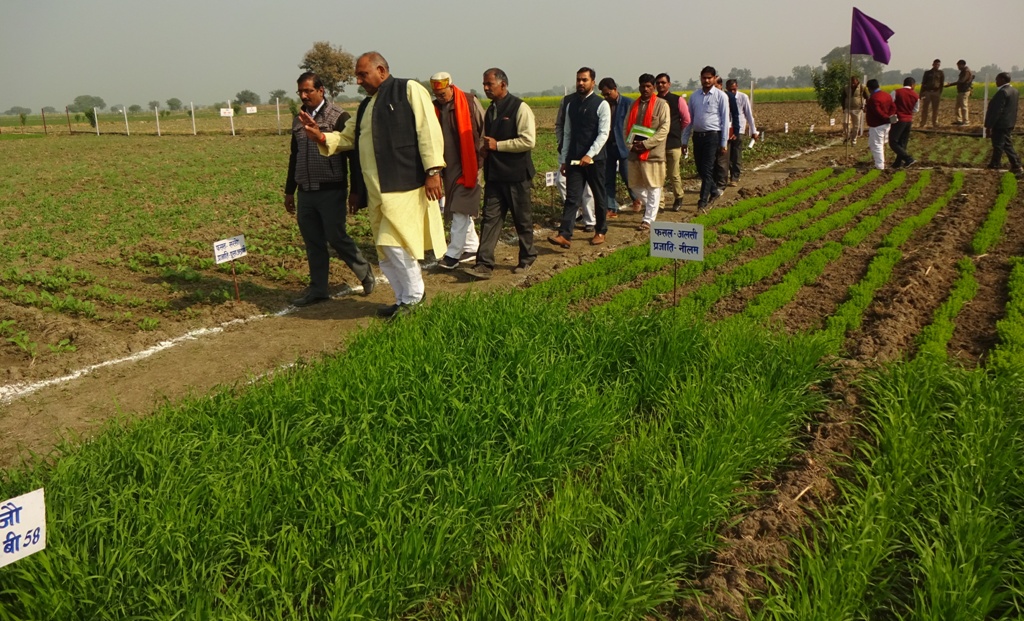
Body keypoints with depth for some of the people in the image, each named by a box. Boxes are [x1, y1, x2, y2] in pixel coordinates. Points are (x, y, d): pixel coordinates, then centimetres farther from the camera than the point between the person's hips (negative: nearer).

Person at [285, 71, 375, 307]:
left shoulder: (338, 117, -6)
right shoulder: (298, 121, 13)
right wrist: (289, 191, 21)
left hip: (331, 191, -6)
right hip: (305, 192, 6)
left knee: (336, 237, -5)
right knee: (313, 243, 7)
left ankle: (365, 274, 17)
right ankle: (317, 289, 16)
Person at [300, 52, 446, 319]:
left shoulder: (409, 90, -2)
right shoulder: (366, 106, 22)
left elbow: (428, 130, -10)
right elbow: (347, 137, 27)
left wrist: (433, 171, -18)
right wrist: (322, 137, 6)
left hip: (404, 183, -8)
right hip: (376, 188, 8)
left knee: (394, 241, -13)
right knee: (386, 251, 10)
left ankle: (414, 293, 6)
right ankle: (405, 298, 22)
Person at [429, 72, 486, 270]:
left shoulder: (470, 102, -7)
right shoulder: (435, 108, 8)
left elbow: (484, 129, -3)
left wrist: (481, 155, -7)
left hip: (468, 165, -6)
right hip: (449, 166, 6)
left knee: (461, 209, -7)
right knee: (459, 209, 12)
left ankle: (454, 253, -6)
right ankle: (472, 247, 23)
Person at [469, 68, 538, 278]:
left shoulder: (520, 108, -10)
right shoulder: (490, 110, 14)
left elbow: (528, 141, -19)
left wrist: (497, 145, -17)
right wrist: (485, 146, 4)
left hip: (516, 175, -6)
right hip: (494, 174, 6)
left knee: (522, 219, 7)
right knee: (490, 218, -1)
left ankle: (527, 259, 23)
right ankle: (484, 264, -3)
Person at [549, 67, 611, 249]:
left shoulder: (601, 105, -4)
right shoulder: (571, 105, 11)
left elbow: (603, 133, -11)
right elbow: (567, 134, 14)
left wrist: (589, 155, -20)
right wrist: (563, 160, 9)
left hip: (594, 159, -3)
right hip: (574, 159, 3)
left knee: (599, 197, 9)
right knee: (572, 197, -4)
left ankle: (600, 231, 25)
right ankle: (564, 235, -12)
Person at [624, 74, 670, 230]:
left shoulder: (661, 104, -3)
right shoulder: (634, 105, 14)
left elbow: (664, 129, -10)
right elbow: (626, 126, 15)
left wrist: (646, 144, -17)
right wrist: (631, 144, -4)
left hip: (653, 152, -5)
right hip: (635, 152, 5)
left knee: (653, 187, -1)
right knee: (636, 185, 11)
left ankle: (648, 220, 5)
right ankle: (649, 206, 35)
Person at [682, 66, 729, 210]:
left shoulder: (721, 96, -1)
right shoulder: (694, 96, 10)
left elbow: (725, 120, -2)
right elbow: (689, 119, 14)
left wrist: (724, 142, -6)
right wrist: (684, 140, 10)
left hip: (713, 135, -5)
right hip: (697, 136, 5)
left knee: (707, 169, -7)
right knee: (700, 169, 10)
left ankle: (703, 201, -2)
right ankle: (714, 191, 32)